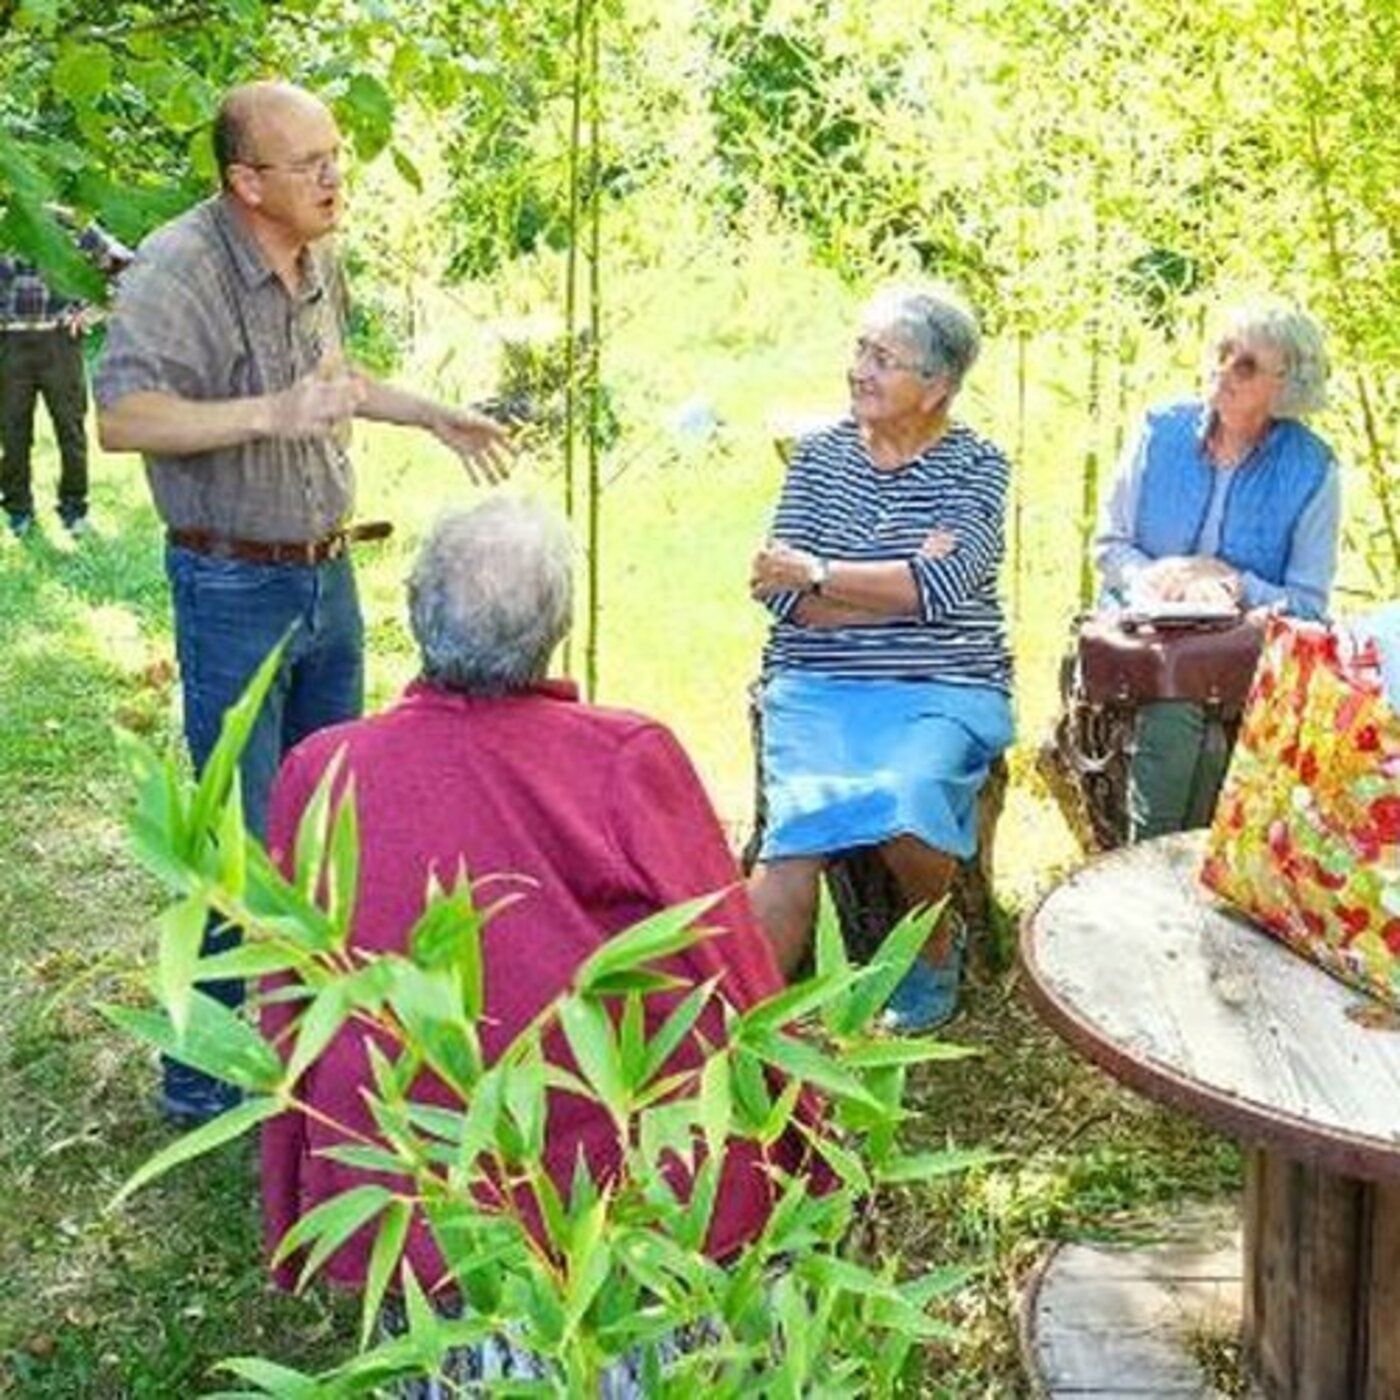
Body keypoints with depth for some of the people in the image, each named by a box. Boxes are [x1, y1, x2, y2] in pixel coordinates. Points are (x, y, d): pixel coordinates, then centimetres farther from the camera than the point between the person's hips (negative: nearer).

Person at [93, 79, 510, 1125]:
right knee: (242, 837, -4)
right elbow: (121, 417, -31)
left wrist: (433, 415, 24)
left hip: (328, 574, 8)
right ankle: (207, 1073, 11)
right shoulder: (179, 268, -21)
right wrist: (270, 414, -40)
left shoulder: (318, 259, 4)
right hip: (235, 590, -8)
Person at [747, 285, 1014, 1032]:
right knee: (801, 819, -26)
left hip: (941, 693, -1)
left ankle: (937, 948, 0)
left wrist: (820, 572, -7)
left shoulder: (976, 467, 5)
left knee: (905, 797, -31)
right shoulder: (819, 453, 11)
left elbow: (945, 585, -12)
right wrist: (905, 587, -8)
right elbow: (783, 592, 0)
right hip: (816, 689, 2)